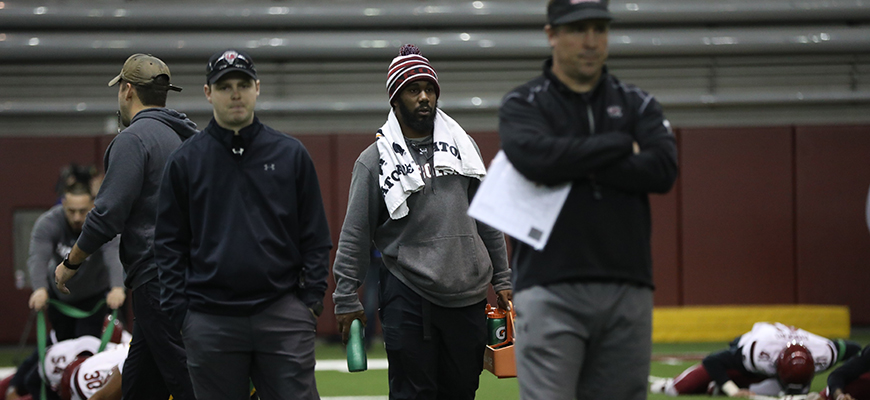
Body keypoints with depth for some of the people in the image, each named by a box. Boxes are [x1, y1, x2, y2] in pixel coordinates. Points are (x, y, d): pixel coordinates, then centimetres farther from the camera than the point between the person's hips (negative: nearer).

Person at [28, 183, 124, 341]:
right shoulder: (46, 223, -27)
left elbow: (114, 258, -46)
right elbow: (38, 258, -40)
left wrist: (117, 288, -66)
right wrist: (40, 289, -60)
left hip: (95, 293, -2)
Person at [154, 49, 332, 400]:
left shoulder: (291, 154, 7)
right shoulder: (185, 161, 5)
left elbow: (315, 236, 8)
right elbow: (169, 243, 6)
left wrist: (312, 297, 0)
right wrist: (179, 309, -1)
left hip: (283, 316, 0)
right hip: (210, 321, 0)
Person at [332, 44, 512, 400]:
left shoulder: (462, 145, 12)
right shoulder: (374, 160, 0)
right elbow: (355, 235, 1)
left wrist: (502, 279, 13)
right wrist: (346, 298, -2)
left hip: (468, 297, 4)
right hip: (408, 300, -4)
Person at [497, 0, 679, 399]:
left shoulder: (637, 104, 14)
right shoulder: (522, 105, 6)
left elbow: (663, 169, -4)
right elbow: (536, 157, -16)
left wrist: (574, 165, -8)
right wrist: (622, 146, -6)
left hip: (627, 292, 3)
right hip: (549, 291, -3)